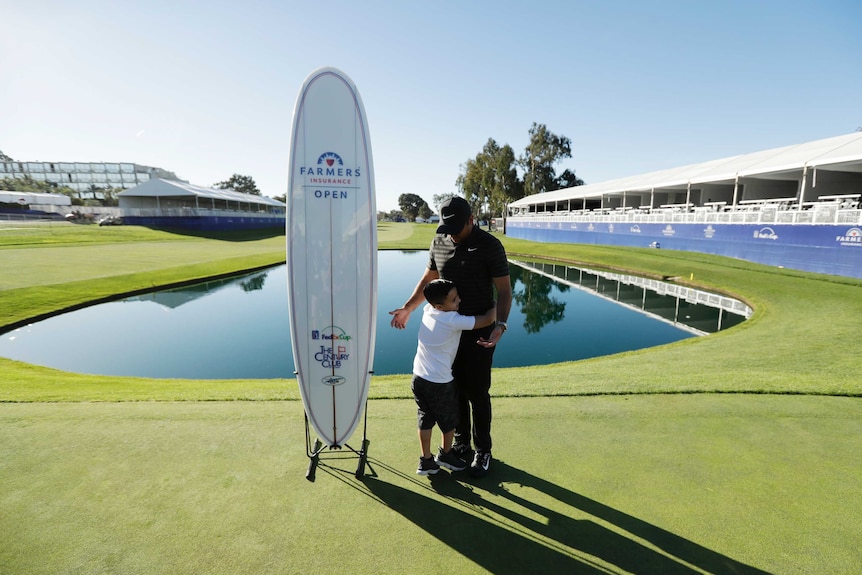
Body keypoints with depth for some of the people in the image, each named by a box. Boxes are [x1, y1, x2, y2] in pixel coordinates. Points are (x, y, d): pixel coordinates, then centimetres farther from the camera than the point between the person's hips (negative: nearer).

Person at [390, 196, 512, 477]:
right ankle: (461, 443, 32)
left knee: (477, 392, 4)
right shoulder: (439, 242, 0)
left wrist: (501, 324, -26)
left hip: (479, 332, -4)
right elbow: (428, 278, 13)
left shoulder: (490, 245, -14)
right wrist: (408, 308, 3)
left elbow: (504, 290, -11)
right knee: (454, 389, 14)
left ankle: (483, 451, 24)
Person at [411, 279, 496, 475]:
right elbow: (487, 320, -20)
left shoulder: (428, 310, -2)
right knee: (449, 421, 19)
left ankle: (426, 461, 31)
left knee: (425, 420, 19)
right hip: (440, 384, -6)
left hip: (418, 378, 7)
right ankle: (445, 455, 39)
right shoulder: (453, 320, -22)